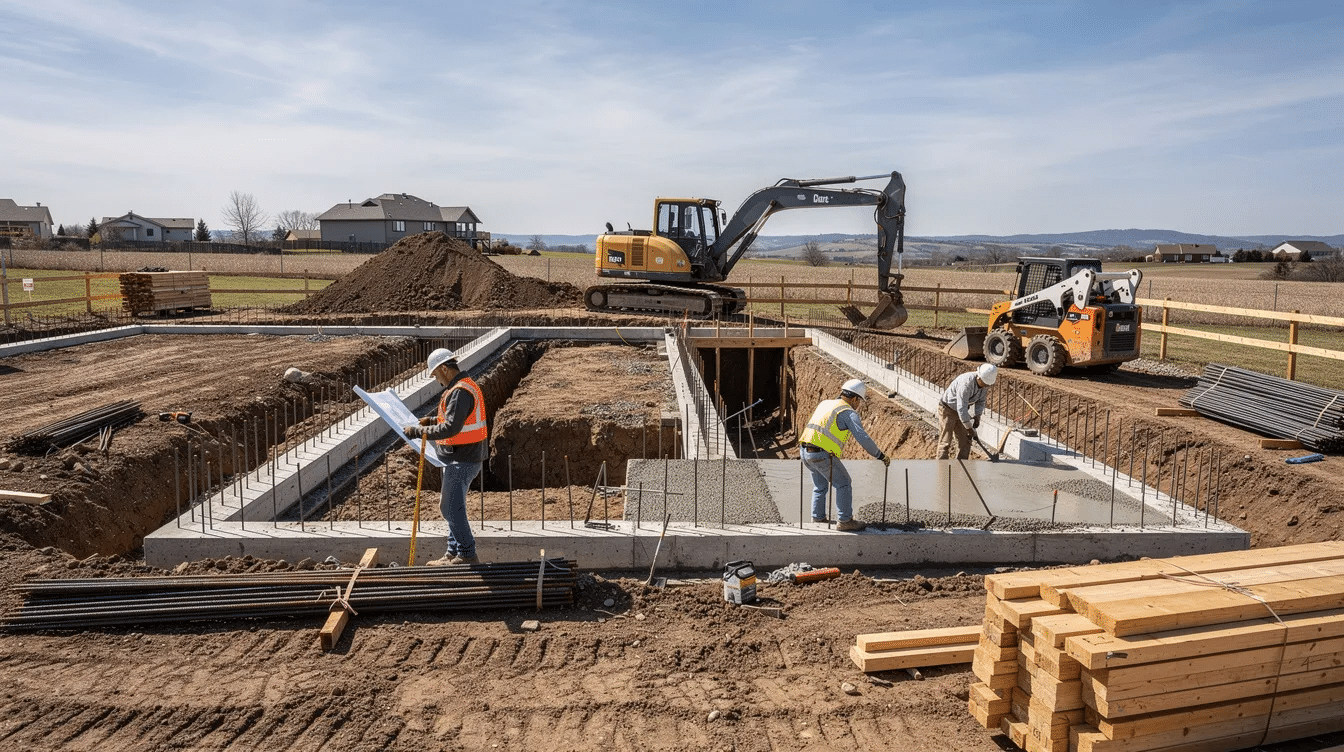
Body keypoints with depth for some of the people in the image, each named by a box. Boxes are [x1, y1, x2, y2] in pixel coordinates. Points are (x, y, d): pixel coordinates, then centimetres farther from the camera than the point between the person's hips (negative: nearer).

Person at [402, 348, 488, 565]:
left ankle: (467, 555, 3)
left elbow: (450, 428, -27)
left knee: (451, 508, -5)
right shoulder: (465, 386, 13)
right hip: (461, 457, 11)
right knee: (452, 507, 16)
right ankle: (453, 554, 25)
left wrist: (418, 431, -20)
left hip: (461, 461, -11)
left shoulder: (460, 392, -20)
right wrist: (434, 420, 13)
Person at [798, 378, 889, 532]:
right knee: (843, 483, 5)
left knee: (820, 485, 24)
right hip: (822, 454, -8)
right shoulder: (849, 413, -4)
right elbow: (863, 438, -11)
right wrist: (881, 456, -3)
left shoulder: (825, 403, 19)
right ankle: (845, 521, 6)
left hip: (806, 451, 8)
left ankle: (818, 518, 31)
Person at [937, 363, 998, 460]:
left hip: (961, 411, 8)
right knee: (945, 442, -6)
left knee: (965, 441, 6)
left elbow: (981, 401, 9)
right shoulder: (966, 383, -34)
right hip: (947, 409, -8)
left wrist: (977, 416, -7)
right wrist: (969, 428, -27)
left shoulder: (985, 383, -10)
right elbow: (961, 408, -33)